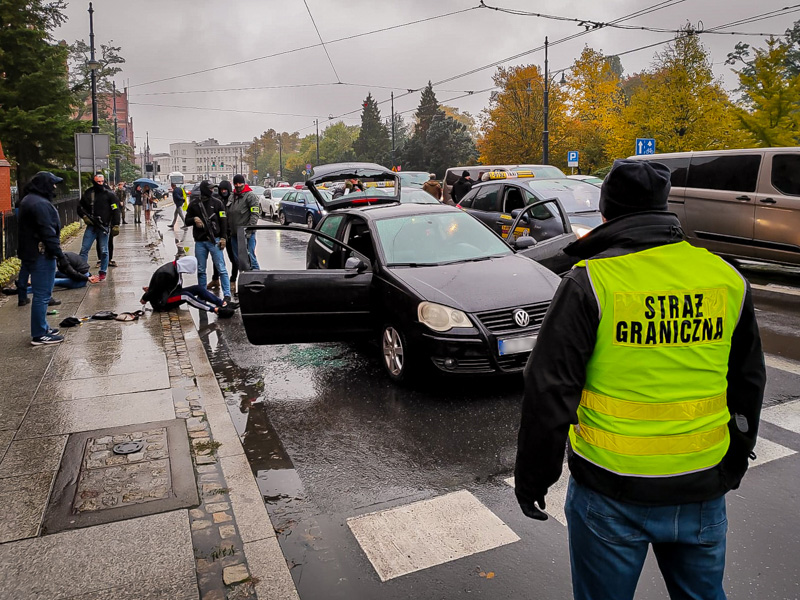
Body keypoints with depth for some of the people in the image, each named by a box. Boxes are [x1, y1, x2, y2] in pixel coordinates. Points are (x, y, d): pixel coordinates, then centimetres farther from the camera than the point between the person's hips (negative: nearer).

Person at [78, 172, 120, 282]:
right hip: (91, 226, 3)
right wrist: (84, 216, -1)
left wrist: (116, 225, -8)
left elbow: (115, 210, -1)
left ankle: (103, 273, 14)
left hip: (104, 226, -2)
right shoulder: (88, 193, 8)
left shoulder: (109, 194, 1)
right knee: (84, 249, 0)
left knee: (104, 251, 4)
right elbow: (80, 207, 18)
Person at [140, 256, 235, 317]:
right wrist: (145, 299, -4)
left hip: (170, 294, 9)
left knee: (199, 288, -5)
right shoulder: (166, 273, -27)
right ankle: (216, 310, -42)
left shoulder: (176, 268, 2)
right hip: (160, 303, -9)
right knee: (185, 295, -34)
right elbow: (155, 289, -20)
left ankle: (223, 304, -13)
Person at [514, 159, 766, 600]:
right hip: (703, 491, 5)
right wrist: (733, 466, 26)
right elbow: (748, 386, 12)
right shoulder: (728, 279, 1)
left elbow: (549, 391, -14)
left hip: (613, 495, -4)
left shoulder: (590, 283, -15)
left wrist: (532, 478, -2)